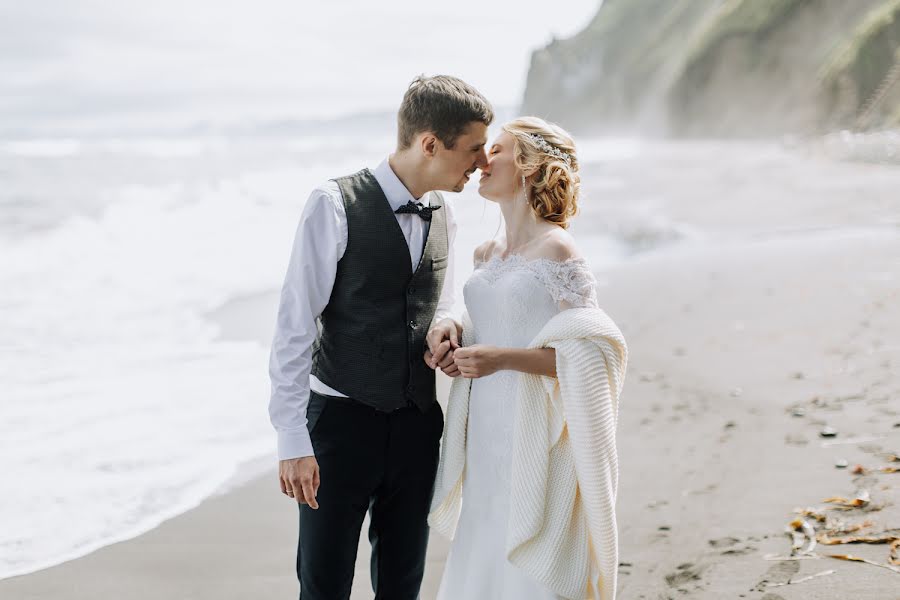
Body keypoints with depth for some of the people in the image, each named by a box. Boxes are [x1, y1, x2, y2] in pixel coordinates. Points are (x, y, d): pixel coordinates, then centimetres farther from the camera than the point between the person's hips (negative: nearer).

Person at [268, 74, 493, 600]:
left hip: (417, 423, 6)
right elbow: (294, 327, -14)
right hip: (342, 419, -5)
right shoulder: (336, 206, -14)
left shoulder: (444, 216, 6)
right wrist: (293, 440, -17)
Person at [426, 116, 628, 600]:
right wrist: (451, 334, 1)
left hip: (535, 441, -7)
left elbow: (589, 353, -16)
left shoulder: (556, 252, -12)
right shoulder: (488, 254, 11)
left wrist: (502, 359, -24)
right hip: (487, 437, 7)